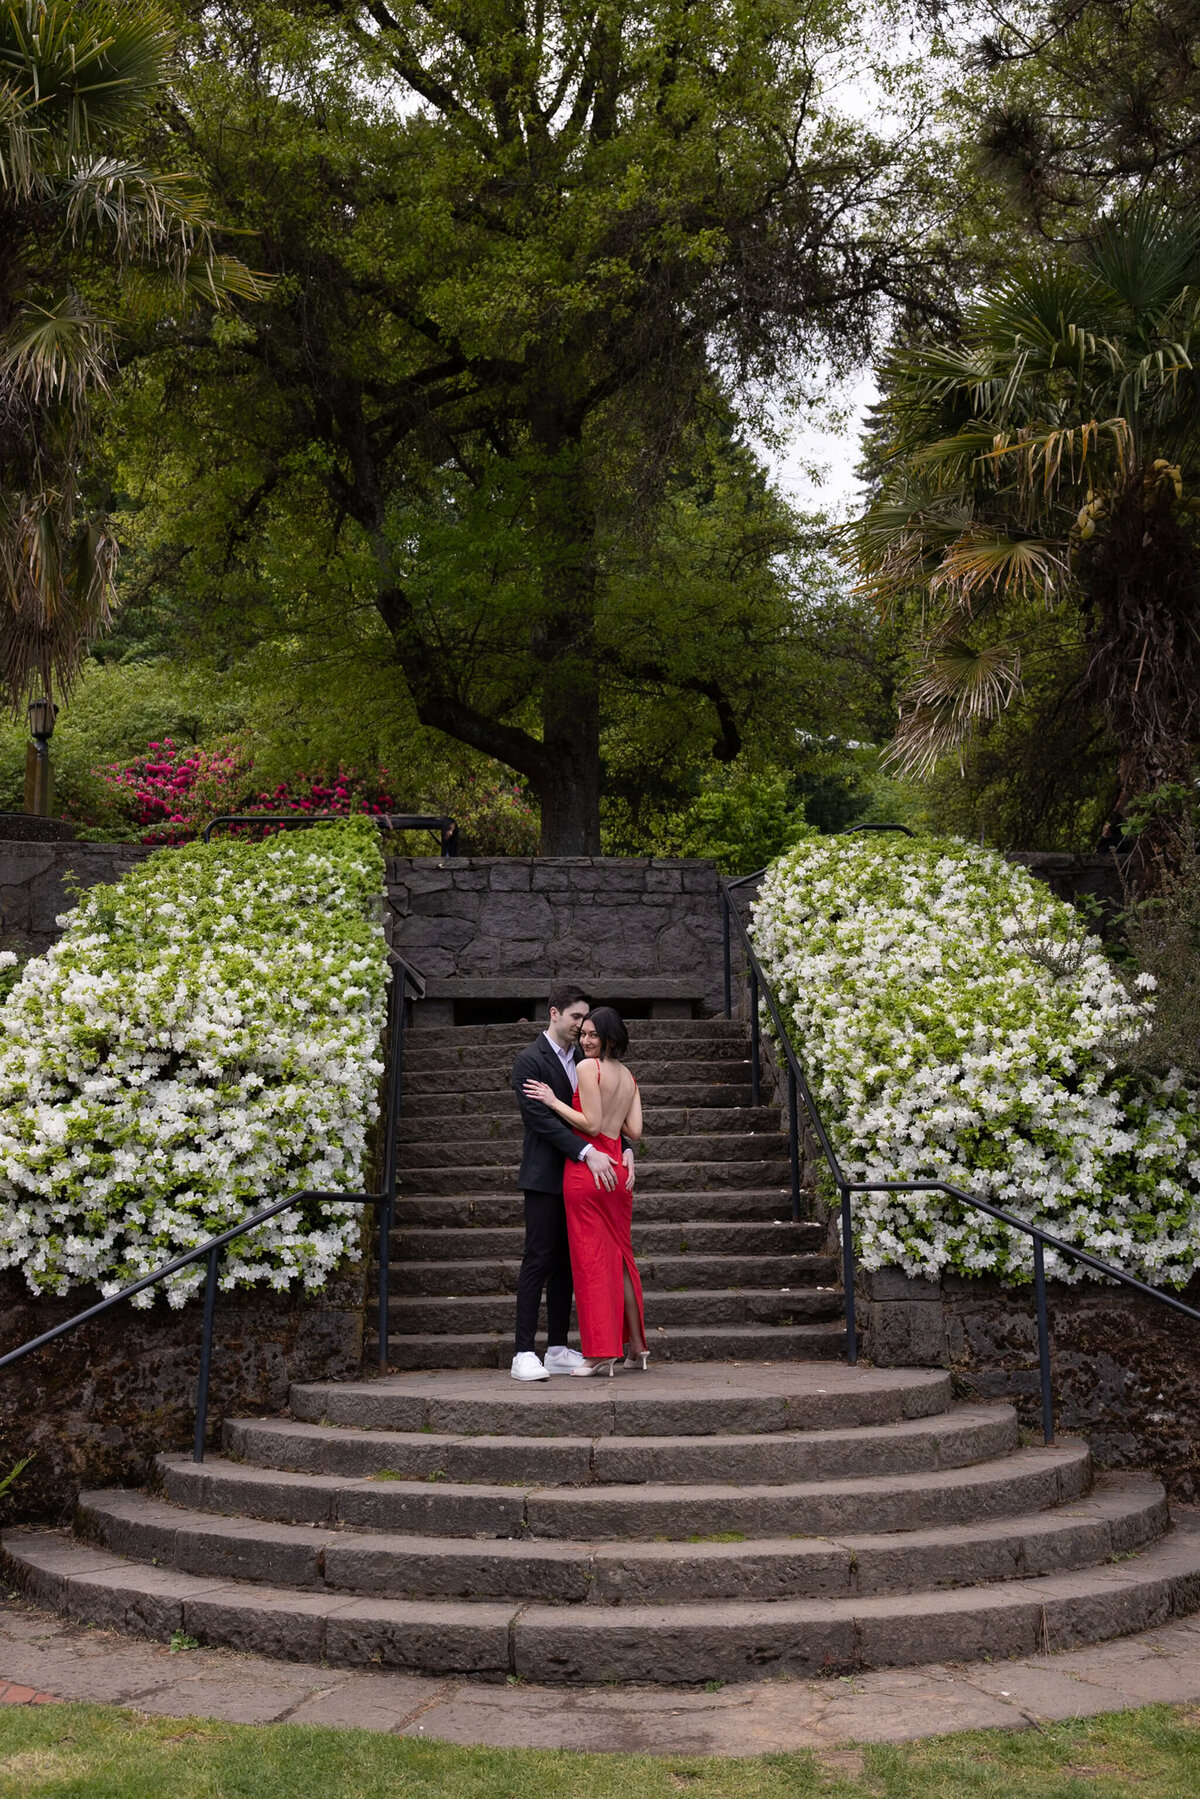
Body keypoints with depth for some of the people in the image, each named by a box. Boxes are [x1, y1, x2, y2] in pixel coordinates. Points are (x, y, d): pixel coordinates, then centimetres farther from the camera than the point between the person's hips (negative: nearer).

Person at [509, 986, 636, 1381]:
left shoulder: (582, 1060, 14)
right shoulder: (529, 1061, -8)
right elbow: (540, 1118, -17)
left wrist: (624, 1149, -4)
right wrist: (587, 1152, -24)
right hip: (545, 1178, -7)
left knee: (566, 1262, 9)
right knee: (538, 1261, -8)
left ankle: (558, 1351, 14)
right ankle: (524, 1353, -6)